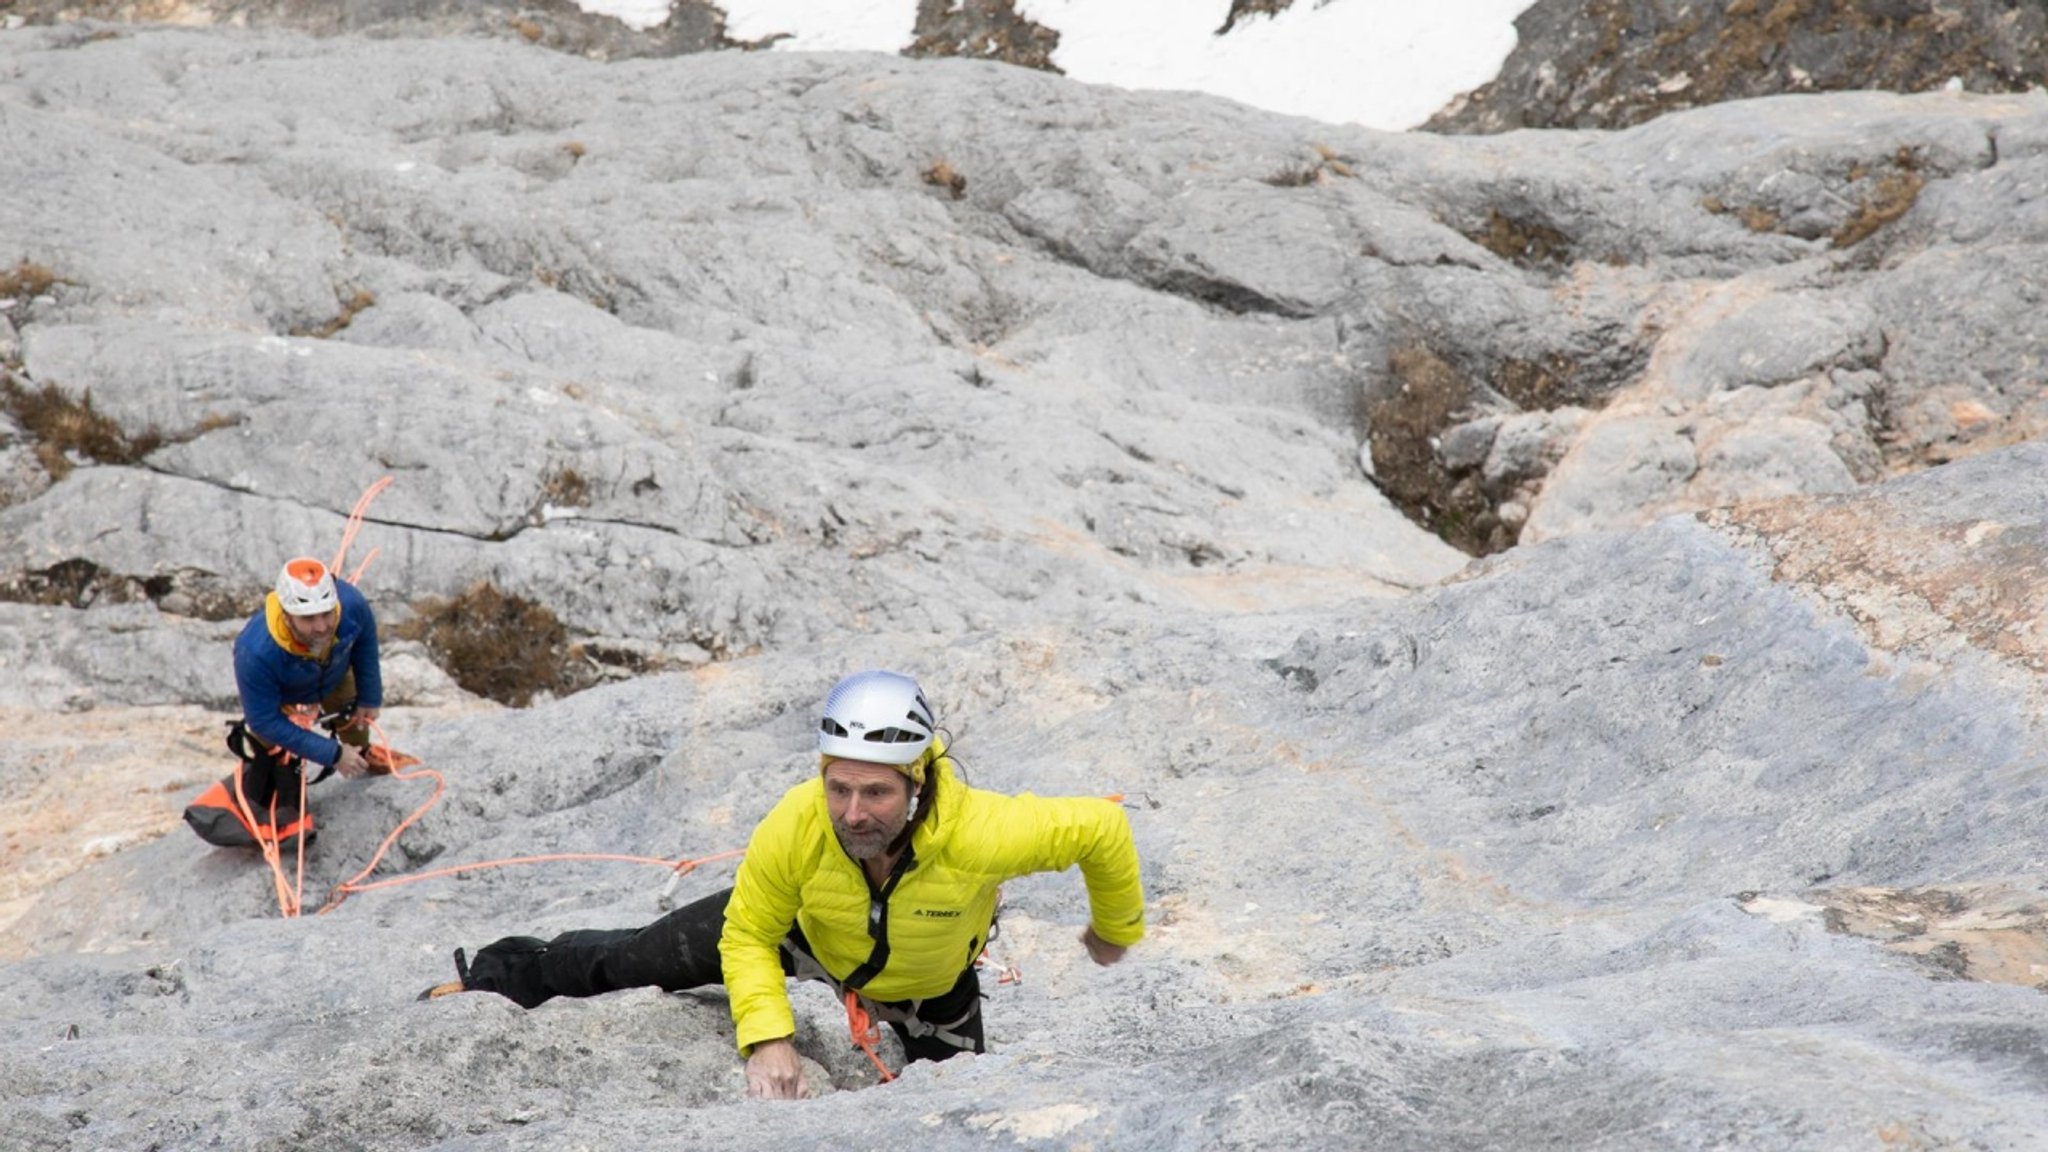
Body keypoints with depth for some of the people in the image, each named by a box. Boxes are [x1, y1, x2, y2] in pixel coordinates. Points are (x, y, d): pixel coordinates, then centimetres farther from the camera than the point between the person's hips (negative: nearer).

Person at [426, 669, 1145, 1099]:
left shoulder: (979, 834, -47)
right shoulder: (794, 829, -41)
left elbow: (1101, 827, -29)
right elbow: (747, 937, -21)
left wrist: (1116, 930, -11)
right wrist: (766, 1037, -36)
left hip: (931, 982, 0)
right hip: (800, 928, 1)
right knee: (636, 960, 13)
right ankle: (499, 975, 40)